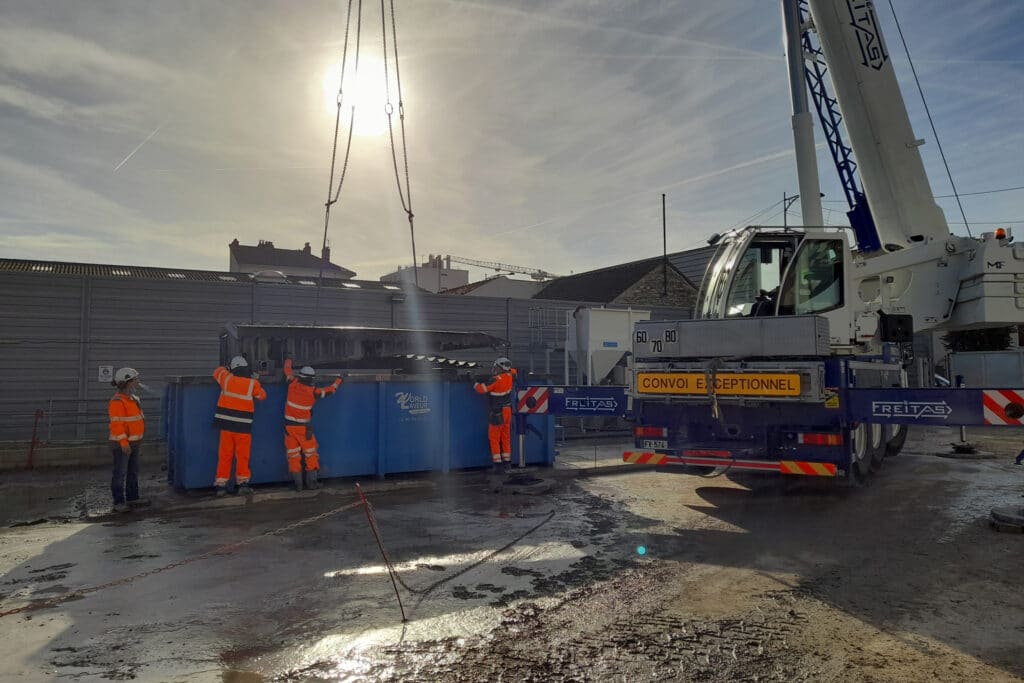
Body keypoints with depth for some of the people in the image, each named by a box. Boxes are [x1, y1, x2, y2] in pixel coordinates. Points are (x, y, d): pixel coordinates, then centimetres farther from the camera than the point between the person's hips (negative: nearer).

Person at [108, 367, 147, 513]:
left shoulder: (132, 398, 13)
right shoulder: (117, 401, -16)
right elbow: (116, 423, -21)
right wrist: (123, 442, -25)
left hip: (133, 442, 9)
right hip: (121, 444, -9)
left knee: (133, 472, 14)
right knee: (120, 473, -3)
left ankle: (132, 498, 22)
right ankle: (118, 503, 2)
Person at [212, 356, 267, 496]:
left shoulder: (227, 379, -1)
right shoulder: (253, 383, -7)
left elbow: (218, 371, 20)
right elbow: (262, 395, 11)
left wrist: (228, 369, 37)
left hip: (226, 424, 2)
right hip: (243, 426, -2)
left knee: (225, 455, 9)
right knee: (243, 455, 7)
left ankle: (221, 485, 13)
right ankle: (243, 483, 3)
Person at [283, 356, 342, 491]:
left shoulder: (293, 383, -4)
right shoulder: (313, 391, -12)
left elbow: (287, 370, 15)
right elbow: (329, 390, 2)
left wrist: (288, 360, 35)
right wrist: (338, 380, 20)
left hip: (289, 425, 3)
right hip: (303, 427, -3)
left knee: (293, 455, 7)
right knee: (310, 454, 11)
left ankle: (298, 483, 8)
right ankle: (311, 481, 12)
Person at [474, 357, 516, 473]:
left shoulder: (496, 380, -24)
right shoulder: (509, 375, -3)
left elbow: (481, 389, -19)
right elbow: (513, 370, 22)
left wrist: (475, 382, -1)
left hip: (497, 414, -7)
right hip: (507, 411, 7)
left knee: (494, 439, 4)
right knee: (506, 438, 13)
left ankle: (498, 464, 1)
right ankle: (507, 463, 17)